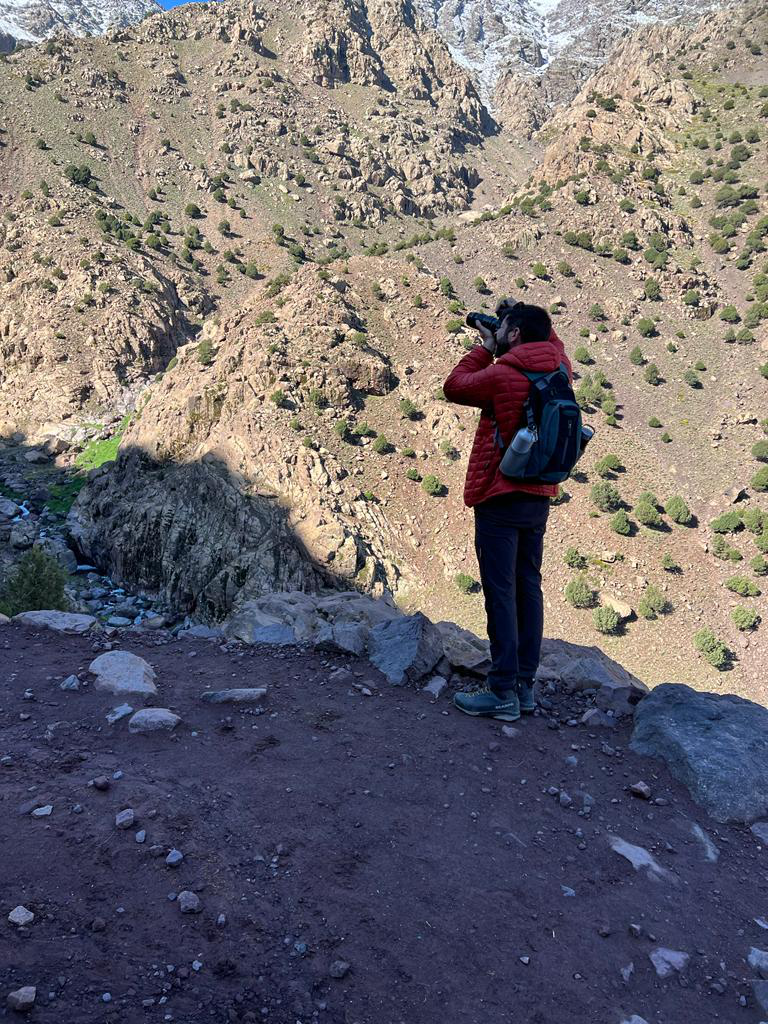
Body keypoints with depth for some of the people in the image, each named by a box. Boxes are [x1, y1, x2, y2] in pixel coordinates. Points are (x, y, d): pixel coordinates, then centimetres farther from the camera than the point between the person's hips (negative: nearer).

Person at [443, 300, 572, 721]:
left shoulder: (502, 375, -15)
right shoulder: (559, 367, 6)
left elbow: (454, 386, 2)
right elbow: (550, 340, 30)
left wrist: (486, 348, 9)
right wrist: (527, 314, 21)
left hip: (500, 499, -7)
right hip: (539, 498, 7)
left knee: (501, 593, -3)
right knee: (528, 588, 11)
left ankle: (503, 692, 1)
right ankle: (525, 686, 18)